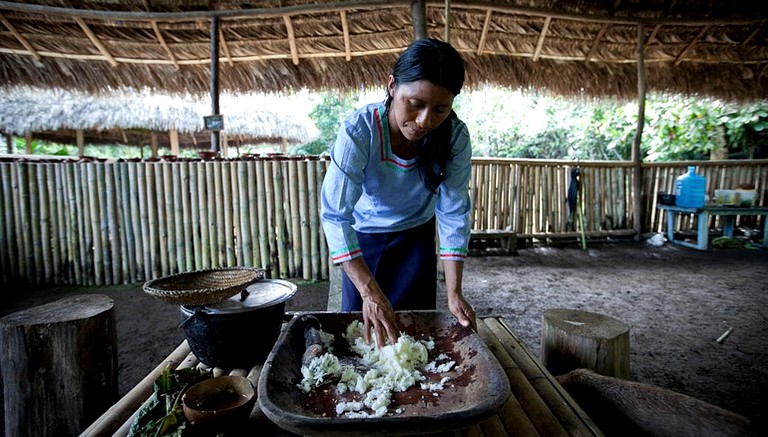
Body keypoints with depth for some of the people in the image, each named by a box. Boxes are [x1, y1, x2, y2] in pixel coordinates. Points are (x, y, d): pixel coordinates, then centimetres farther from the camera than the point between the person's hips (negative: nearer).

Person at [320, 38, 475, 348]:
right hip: (363, 234, -1)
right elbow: (335, 215, -34)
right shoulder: (359, 130, -32)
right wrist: (369, 292, -42)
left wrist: (454, 293, -25)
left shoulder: (455, 137, -24)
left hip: (416, 233, 2)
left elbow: (454, 215, -19)